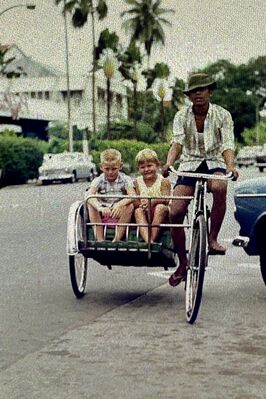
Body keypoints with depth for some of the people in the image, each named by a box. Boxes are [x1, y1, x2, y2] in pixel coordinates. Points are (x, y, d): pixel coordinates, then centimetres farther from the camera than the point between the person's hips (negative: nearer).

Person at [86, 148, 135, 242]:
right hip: (102, 215, 1)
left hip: (119, 215, -1)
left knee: (130, 206, -28)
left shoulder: (125, 180, -2)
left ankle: (117, 239, -25)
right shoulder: (98, 180, -3)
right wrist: (100, 207, -44)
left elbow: (132, 195, -21)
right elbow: (89, 196, -23)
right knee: (90, 204, -24)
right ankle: (99, 239, -27)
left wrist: (120, 204, -42)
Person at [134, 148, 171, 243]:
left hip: (160, 214, -2)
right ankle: (148, 240, -48)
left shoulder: (163, 181, -3)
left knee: (160, 207, -33)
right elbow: (136, 201, 2)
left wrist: (153, 201, -34)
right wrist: (140, 204, -23)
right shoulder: (137, 182, 7)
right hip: (145, 214, 2)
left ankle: (152, 239, -38)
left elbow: (166, 200, -16)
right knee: (138, 211, -28)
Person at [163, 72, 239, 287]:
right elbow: (177, 143, -13)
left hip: (214, 163, -2)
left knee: (220, 187, -39)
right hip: (190, 164, 2)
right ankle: (182, 264, 5)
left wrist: (230, 166, -34)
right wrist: (168, 163, -33)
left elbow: (227, 145, -14)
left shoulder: (222, 115, -4)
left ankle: (213, 238, -23)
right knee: (175, 213, -13)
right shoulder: (182, 116, -1)